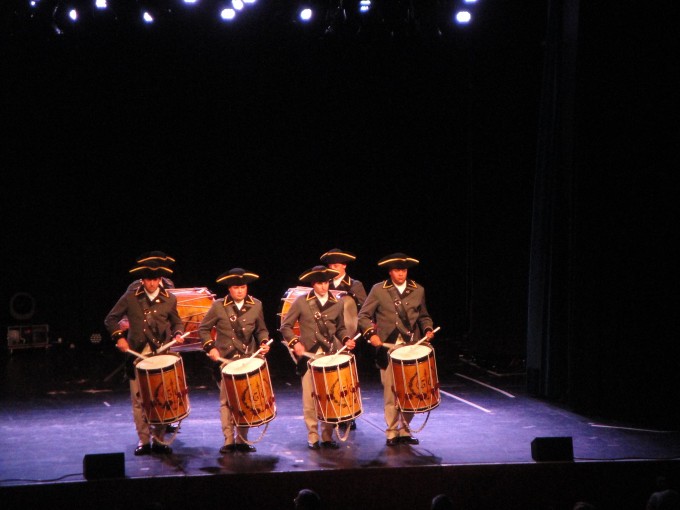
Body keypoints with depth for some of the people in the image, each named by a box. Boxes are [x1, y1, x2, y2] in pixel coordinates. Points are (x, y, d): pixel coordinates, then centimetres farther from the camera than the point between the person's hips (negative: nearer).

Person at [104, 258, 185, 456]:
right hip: (137, 355, 0)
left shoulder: (169, 299, 8)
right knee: (139, 399, 0)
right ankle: (144, 441, 8)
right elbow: (111, 319, 10)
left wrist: (177, 334, -1)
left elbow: (176, 322, 19)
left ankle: (158, 440, 10)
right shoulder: (131, 297, 4)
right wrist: (119, 337, -4)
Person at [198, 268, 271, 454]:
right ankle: (229, 441, 4)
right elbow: (203, 329, 6)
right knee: (226, 401, -1)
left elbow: (261, 330, 15)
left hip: (249, 360, 2)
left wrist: (264, 343, -4)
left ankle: (242, 440, 12)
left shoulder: (256, 305, 5)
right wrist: (210, 347, -7)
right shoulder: (218, 306, -2)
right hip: (225, 360, -2)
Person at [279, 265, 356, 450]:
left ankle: (327, 436, 11)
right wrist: (294, 343, -11)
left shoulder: (337, 304, 9)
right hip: (309, 355, -2)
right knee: (310, 398, -1)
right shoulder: (301, 302, 1)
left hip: (331, 356, 2)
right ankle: (313, 437, 9)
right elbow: (285, 326, 4)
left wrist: (346, 340, 1)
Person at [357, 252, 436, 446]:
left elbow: (423, 316, 20)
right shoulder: (378, 290, 3)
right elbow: (363, 316, 2)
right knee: (390, 391, -2)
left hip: (412, 347, 2)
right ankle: (392, 432, 7)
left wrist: (427, 329, 1)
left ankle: (405, 431, 13)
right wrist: (371, 333, -13)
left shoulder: (418, 290, 11)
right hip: (388, 347, -2)